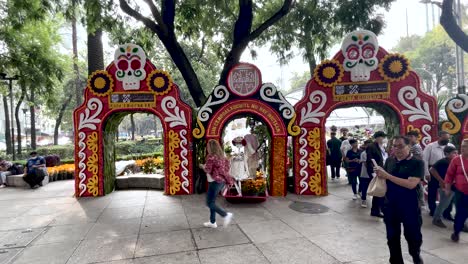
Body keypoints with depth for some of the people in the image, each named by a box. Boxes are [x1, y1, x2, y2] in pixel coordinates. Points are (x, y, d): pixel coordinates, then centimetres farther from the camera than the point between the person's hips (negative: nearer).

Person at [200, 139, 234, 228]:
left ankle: (226, 215, -8)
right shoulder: (221, 156, 9)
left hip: (215, 182, -9)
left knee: (210, 203, 0)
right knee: (212, 202, 18)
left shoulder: (211, 156, -15)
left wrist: (202, 166, 3)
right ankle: (212, 222, 23)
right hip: (221, 181, 9)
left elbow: (207, 170, -16)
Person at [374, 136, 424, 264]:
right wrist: (379, 173, -11)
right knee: (392, 237, 14)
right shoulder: (389, 161, 3)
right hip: (390, 207, 4)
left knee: (413, 236, 14)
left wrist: (387, 175, -24)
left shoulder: (417, 163, -11)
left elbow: (411, 184, -24)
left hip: (410, 208, -3)